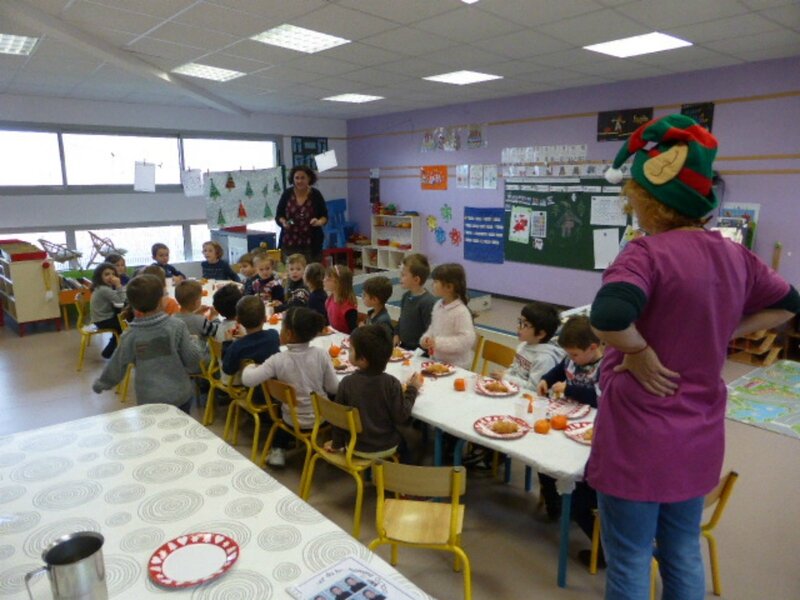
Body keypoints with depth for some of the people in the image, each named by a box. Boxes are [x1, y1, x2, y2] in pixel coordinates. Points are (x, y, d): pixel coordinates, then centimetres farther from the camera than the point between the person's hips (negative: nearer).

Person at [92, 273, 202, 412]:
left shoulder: (130, 336, -6)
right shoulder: (177, 326, -11)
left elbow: (116, 367, 6)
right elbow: (193, 359, -10)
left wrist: (100, 384, 25)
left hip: (149, 400, 1)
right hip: (180, 395, 0)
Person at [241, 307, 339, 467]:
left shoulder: (278, 360, -21)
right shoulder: (321, 354, -17)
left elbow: (248, 380, -23)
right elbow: (334, 388, -9)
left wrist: (250, 367, -1)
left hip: (295, 421, 0)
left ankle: (279, 451, 27)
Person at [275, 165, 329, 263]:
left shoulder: (315, 194, -1)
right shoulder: (287, 194, 2)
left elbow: (325, 216, 6)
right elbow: (278, 216, 9)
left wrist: (320, 222, -15)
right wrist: (283, 222, -12)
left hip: (311, 245, -1)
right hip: (289, 244, 1)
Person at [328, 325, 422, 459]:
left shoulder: (347, 383, -19)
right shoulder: (391, 383, -22)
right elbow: (401, 417, -16)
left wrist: (337, 444, 8)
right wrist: (412, 389, -4)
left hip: (357, 448, 2)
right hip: (387, 448, -1)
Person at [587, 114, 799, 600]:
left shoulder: (649, 253, -21)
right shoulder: (735, 255, 2)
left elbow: (608, 317, -39)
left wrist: (640, 352, -20)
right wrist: (721, 335, 8)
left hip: (638, 437, -7)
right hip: (699, 436, 7)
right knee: (684, 551, 24)